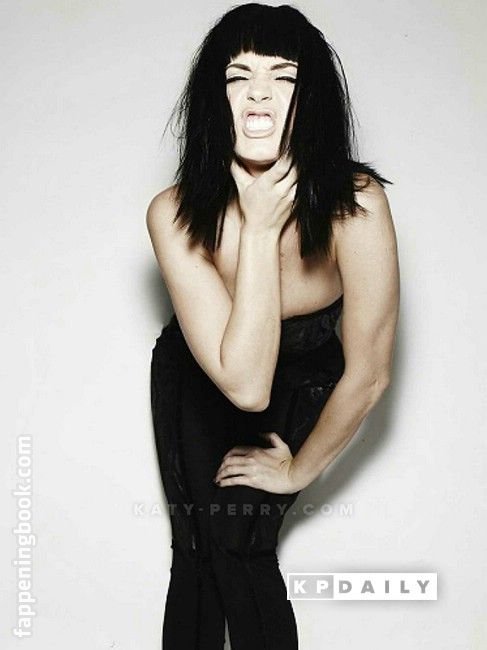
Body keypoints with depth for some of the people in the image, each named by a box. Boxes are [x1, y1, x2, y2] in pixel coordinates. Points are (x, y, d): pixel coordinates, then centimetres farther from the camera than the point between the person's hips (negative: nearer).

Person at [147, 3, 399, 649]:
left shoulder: (355, 206, -34)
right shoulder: (175, 215, -31)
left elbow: (368, 373, -23)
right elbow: (243, 382, -37)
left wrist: (299, 468, -9)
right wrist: (261, 229, -40)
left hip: (302, 386, 0)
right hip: (194, 381, 1)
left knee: (238, 547, -7)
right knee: (198, 548, 2)